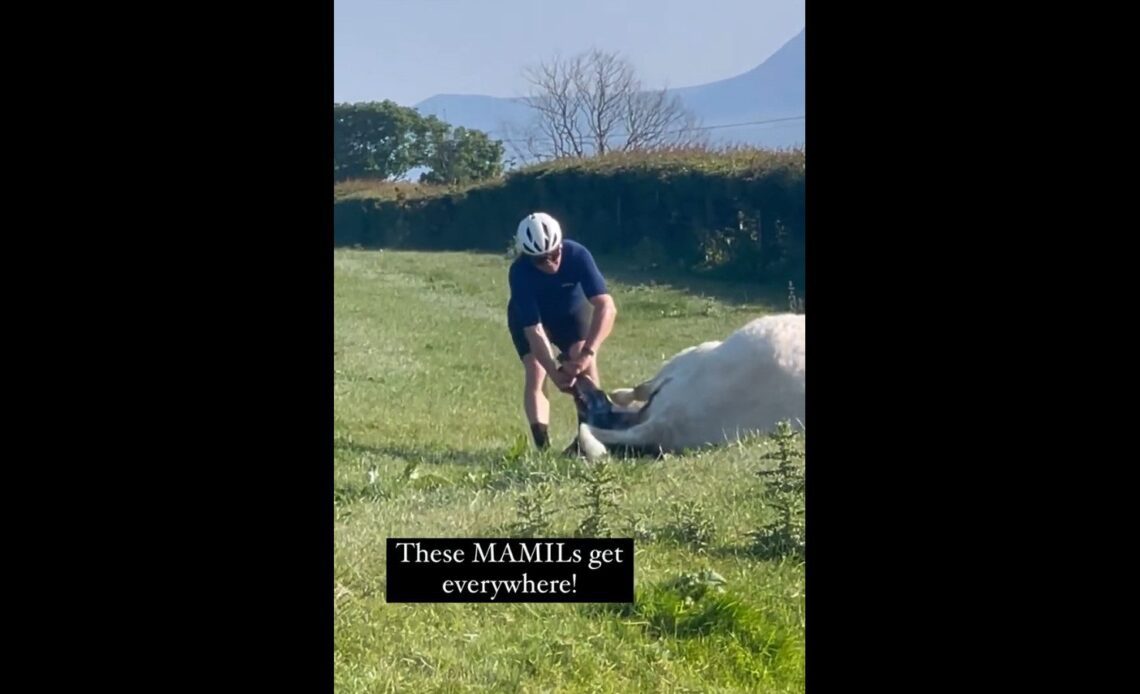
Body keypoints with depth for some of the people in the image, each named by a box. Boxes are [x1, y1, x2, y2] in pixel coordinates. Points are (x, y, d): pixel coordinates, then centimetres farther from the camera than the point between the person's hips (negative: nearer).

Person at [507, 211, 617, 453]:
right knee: (535, 373, -18)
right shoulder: (520, 273, -36)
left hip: (571, 311, 1)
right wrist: (554, 372, -49)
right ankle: (543, 446, -21)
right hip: (529, 317, -1)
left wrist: (588, 352, -55)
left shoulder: (577, 255, -36)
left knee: (585, 365, -20)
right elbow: (534, 330, -37)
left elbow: (606, 307, -43)